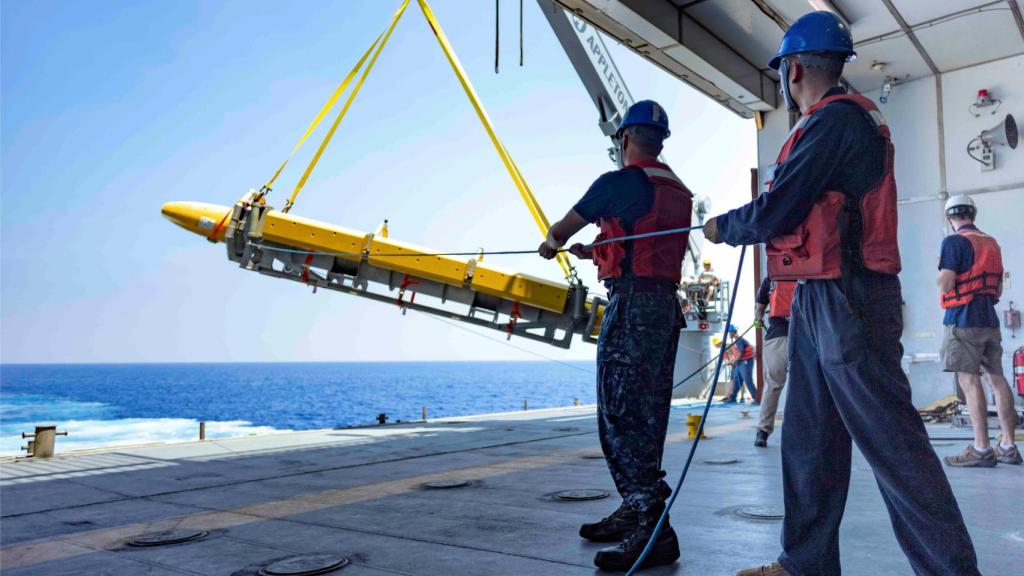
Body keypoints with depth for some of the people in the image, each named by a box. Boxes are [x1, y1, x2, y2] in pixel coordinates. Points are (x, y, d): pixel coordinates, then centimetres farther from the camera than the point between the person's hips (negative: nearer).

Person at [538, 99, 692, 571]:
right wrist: (595, 252, 38)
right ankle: (636, 511, 21)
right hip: (666, 306, 9)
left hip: (630, 304, -9)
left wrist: (550, 245, 29)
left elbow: (563, 228, 7)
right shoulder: (679, 192, 17)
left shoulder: (617, 183, -7)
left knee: (621, 414, -9)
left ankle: (653, 530, -10)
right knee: (645, 415, 13)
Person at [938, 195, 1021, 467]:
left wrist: (941, 271, 4)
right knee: (996, 377, 9)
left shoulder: (954, 242, -8)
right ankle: (1008, 446, 13)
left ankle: (981, 449, -9)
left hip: (963, 319, -8)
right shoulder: (992, 243, 17)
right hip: (990, 319, 8)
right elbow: (999, 290, 21)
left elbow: (945, 284, -15)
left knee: (969, 380, -8)